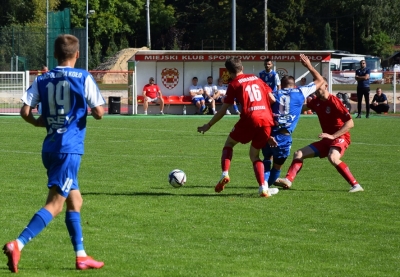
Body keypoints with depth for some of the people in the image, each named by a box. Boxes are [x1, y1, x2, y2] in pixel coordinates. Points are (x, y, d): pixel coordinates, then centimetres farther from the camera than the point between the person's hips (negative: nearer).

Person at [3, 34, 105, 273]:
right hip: (70, 148, -6)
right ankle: (18, 244, -24)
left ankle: (81, 256, 19)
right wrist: (88, 108, 15)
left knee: (75, 200, 18)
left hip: (50, 147, 6)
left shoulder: (42, 80, 6)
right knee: (55, 204, -9)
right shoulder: (83, 78, -5)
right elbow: (99, 112, -7)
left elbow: (26, 111, -2)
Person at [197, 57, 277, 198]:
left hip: (249, 119, -4)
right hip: (266, 119, 4)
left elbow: (223, 110, 8)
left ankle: (225, 174, -1)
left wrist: (208, 125, 17)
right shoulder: (256, 79, 21)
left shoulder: (234, 84, 8)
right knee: (254, 155, 18)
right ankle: (263, 189, 1)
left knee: (229, 143, 21)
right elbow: (272, 99, 15)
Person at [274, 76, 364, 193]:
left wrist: (333, 136, -27)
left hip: (340, 137, -9)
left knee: (332, 158, -38)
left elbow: (350, 123, -21)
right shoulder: (316, 102, 6)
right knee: (299, 154, 4)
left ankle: (356, 185, -35)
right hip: (326, 139, 9)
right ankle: (288, 180, -11)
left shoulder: (334, 102, -17)